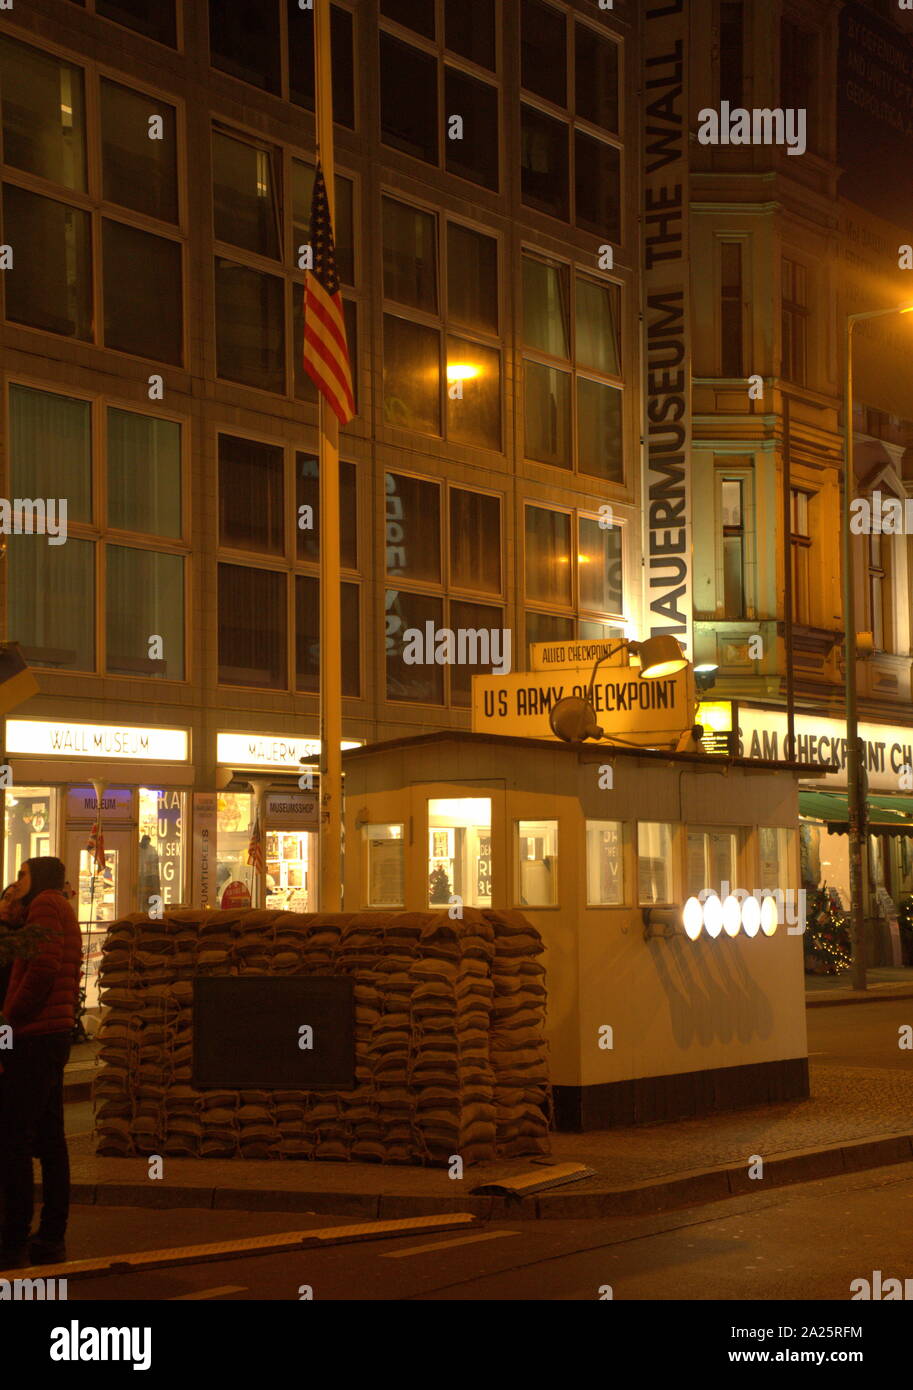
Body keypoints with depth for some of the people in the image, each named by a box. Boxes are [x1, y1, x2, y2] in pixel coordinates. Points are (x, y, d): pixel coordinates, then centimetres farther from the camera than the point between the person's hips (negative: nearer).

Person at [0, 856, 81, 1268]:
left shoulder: (45, 904, -6)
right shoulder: (64, 911, 23)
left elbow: (42, 970, -18)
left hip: (35, 1036, -10)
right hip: (57, 1033, 10)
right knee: (49, 1138, 9)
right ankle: (52, 1237, 11)